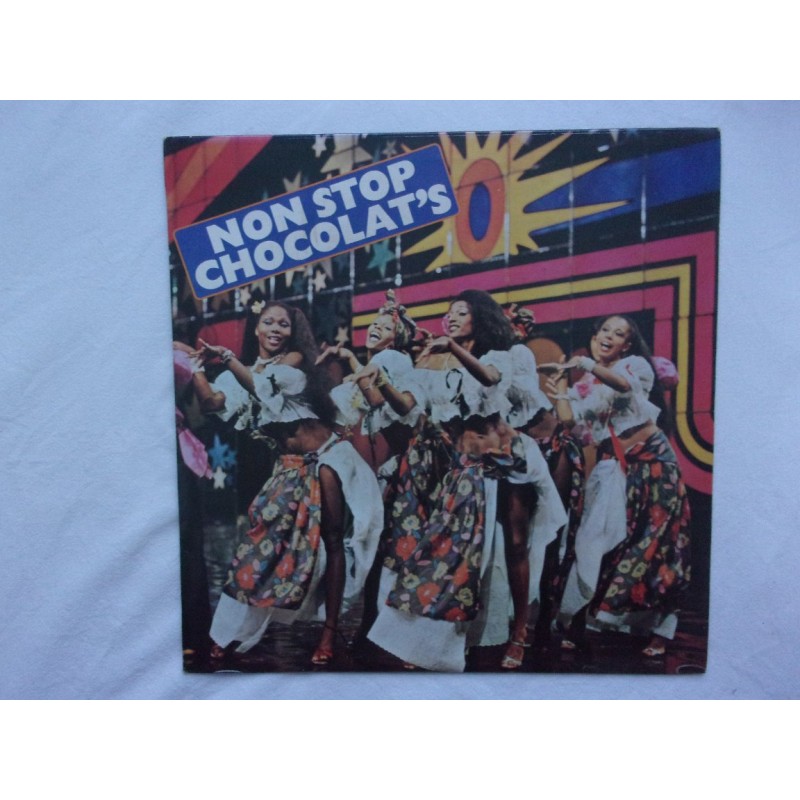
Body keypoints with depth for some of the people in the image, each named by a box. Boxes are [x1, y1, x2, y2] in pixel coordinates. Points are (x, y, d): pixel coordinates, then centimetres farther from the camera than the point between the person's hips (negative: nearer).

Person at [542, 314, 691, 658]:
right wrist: (558, 383, -4)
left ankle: (659, 629, 15)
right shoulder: (584, 385, 12)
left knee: (653, 543, 3)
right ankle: (577, 623, 5)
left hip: (651, 460, -2)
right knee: (598, 541, -3)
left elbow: (623, 382, -22)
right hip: (612, 468, 3)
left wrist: (584, 362, -25)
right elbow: (567, 416, -7)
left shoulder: (637, 363, 3)